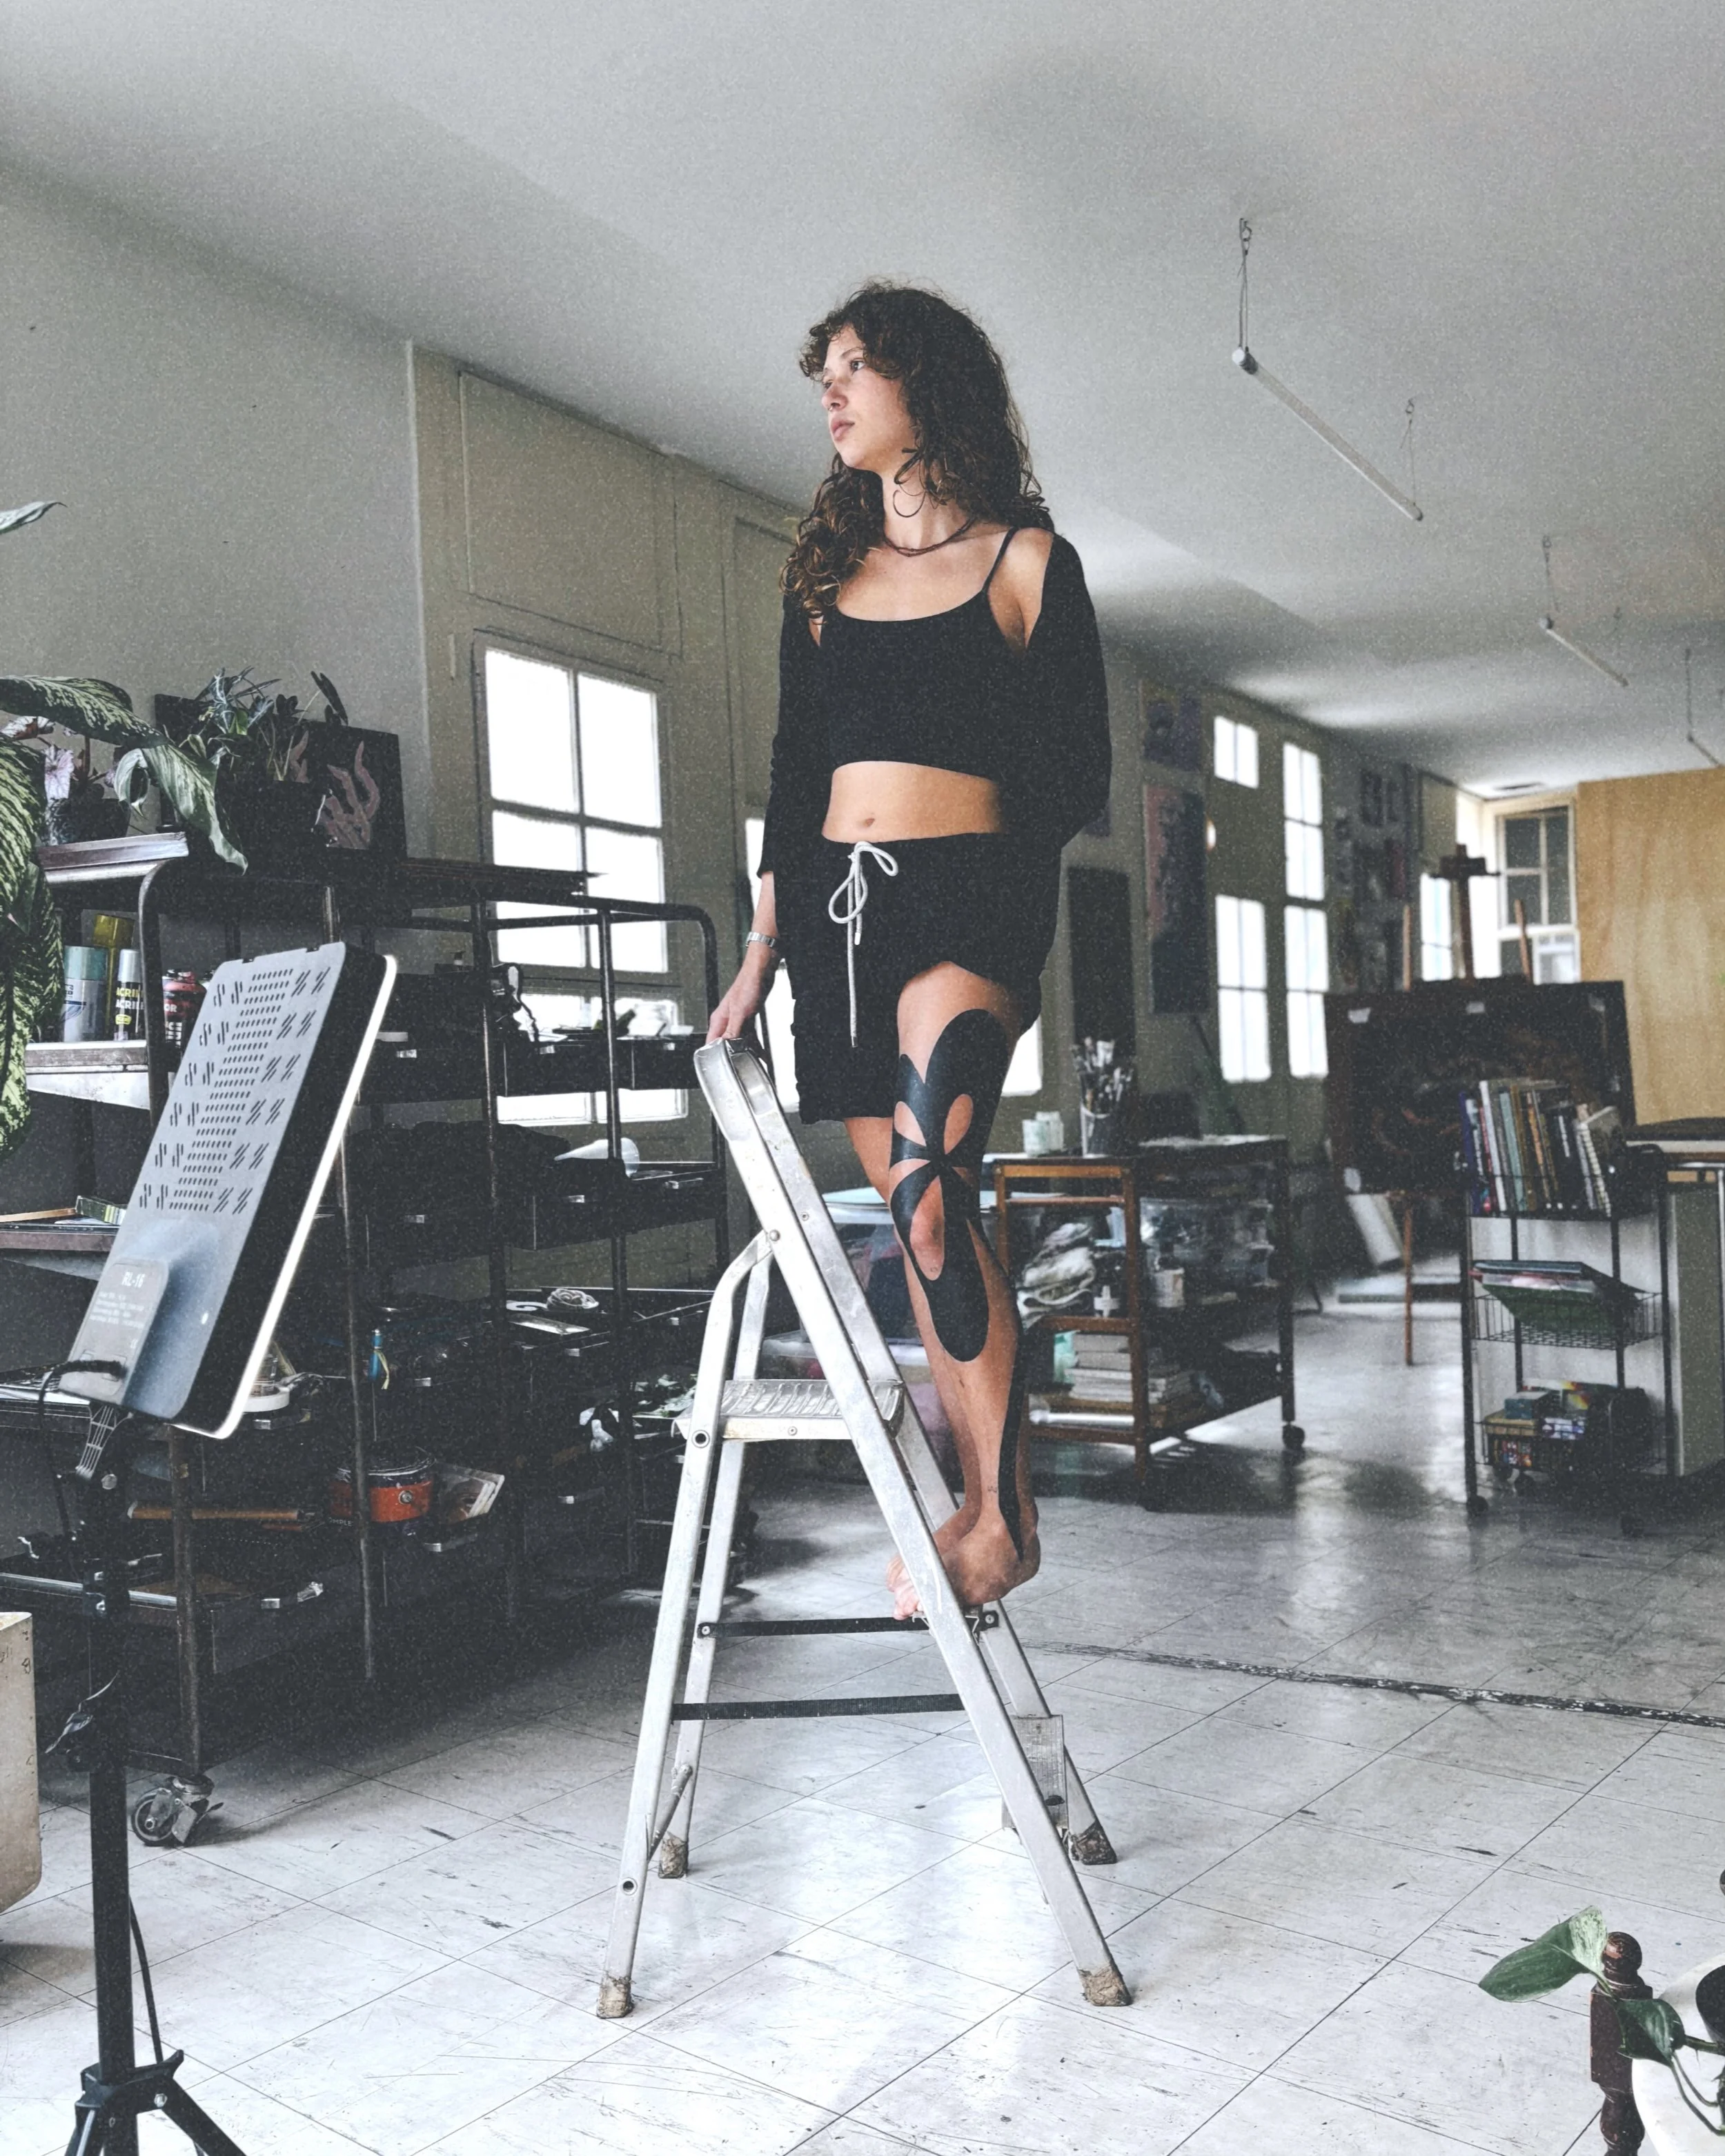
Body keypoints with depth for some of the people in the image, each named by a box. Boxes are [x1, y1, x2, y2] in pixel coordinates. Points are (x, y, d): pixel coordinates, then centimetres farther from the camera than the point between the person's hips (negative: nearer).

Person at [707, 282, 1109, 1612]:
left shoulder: (1025, 559, 4)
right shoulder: (824, 571, 18)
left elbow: (1078, 775, 0)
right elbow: (797, 772, 16)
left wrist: (996, 896, -11)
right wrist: (765, 948, 11)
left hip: (966, 901, -5)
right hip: (837, 903, 6)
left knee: (929, 1194, -23)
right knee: (918, 1217, 6)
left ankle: (1004, 1513, -12)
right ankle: (983, 1505, 15)